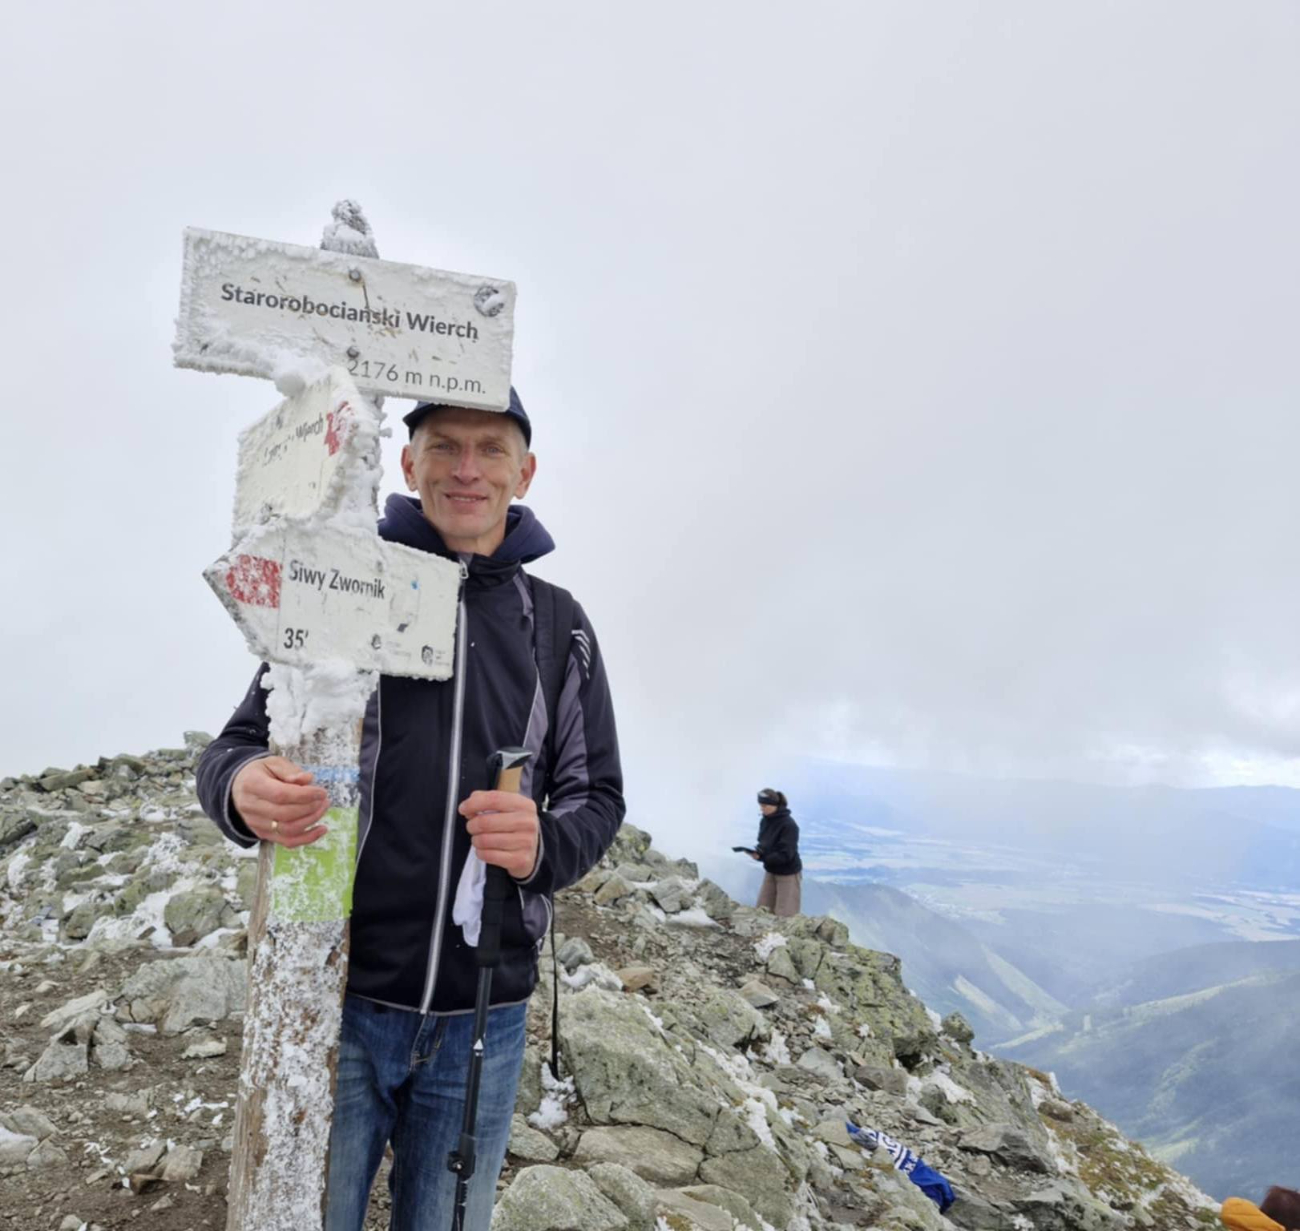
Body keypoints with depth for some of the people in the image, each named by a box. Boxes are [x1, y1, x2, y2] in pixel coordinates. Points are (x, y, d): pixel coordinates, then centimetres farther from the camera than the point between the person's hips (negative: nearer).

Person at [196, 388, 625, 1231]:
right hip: (337, 999, -1)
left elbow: (596, 796, 4)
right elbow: (240, 742, 2)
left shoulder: (560, 625, 4)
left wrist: (544, 844, -19)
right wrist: (244, 789, -23)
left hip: (483, 1017, 2)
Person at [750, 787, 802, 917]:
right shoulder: (765, 821, -1)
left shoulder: (788, 825, -24)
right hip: (770, 871, 7)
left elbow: (785, 855, -27)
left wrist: (761, 856, -33)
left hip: (788, 874, -7)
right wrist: (757, 851, -16)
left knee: (785, 915, -1)